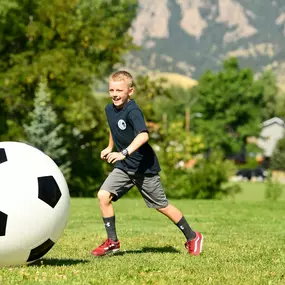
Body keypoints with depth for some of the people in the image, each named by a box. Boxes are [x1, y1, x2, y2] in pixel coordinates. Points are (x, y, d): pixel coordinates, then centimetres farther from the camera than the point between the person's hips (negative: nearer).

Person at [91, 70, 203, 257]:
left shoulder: (133, 111, -24)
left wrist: (124, 153, -50)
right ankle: (112, 242, 0)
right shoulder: (110, 109, 2)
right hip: (124, 167, 7)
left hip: (144, 167, -7)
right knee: (103, 195, -11)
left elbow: (143, 135, -41)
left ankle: (192, 238, 23)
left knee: (161, 206, 4)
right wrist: (110, 147, 19)